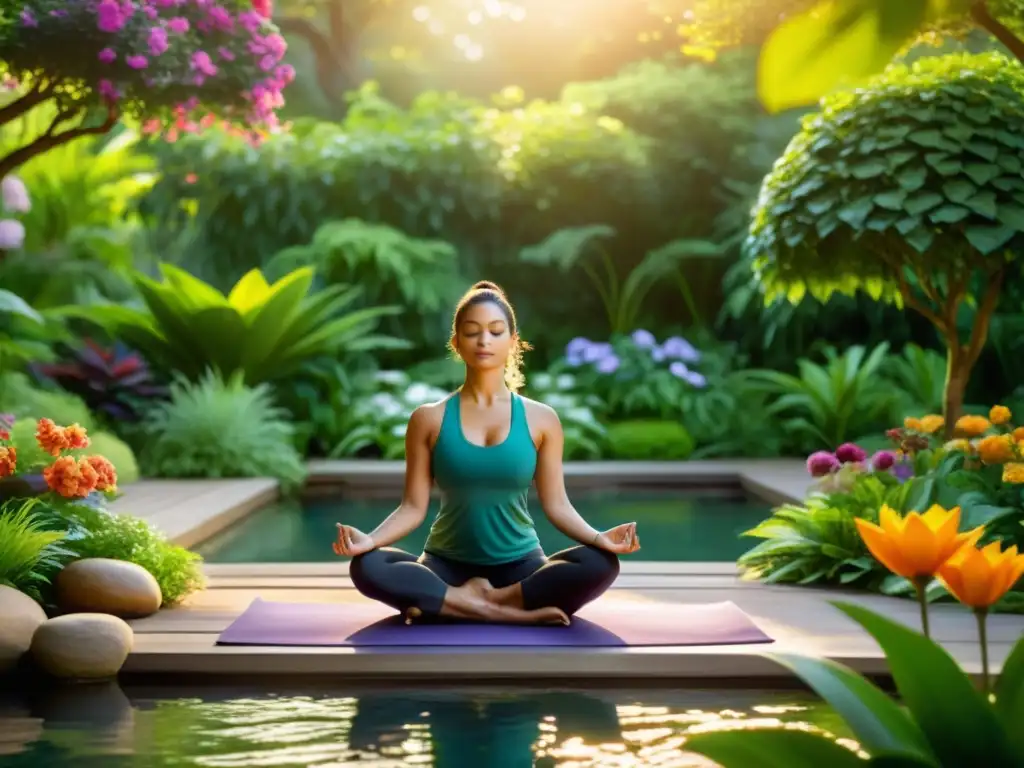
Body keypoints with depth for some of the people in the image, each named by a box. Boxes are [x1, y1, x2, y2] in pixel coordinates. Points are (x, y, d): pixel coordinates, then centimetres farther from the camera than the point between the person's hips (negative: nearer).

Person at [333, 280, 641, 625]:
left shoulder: (541, 419, 2)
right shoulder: (429, 419, 2)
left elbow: (556, 504, 1)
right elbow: (414, 506, -1)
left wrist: (599, 538, -18)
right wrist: (369, 539, -20)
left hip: (519, 566, 1)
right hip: (447, 565, 0)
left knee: (600, 564, -29)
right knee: (367, 567, -30)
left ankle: (463, 601, -24)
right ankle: (508, 611, -28)